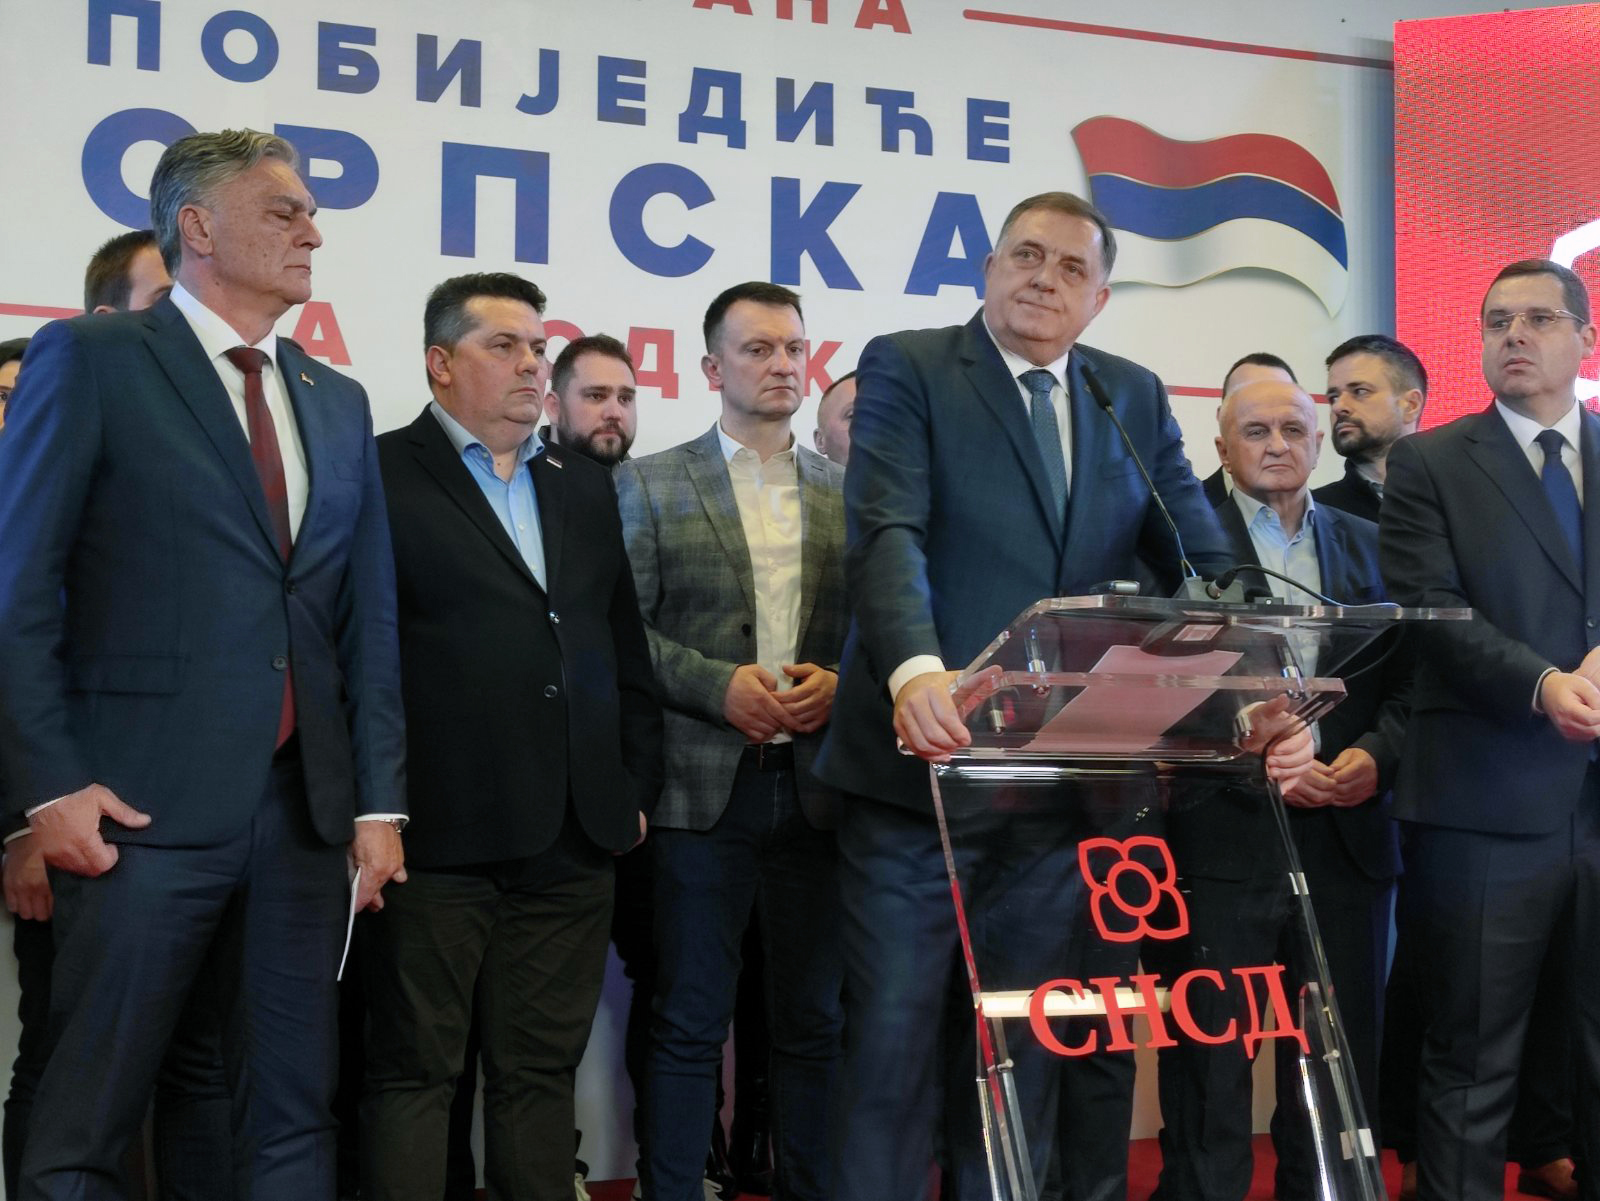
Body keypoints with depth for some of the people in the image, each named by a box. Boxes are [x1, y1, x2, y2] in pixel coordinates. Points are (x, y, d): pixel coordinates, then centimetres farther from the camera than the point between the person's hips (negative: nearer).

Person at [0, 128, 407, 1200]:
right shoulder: (91, 360, -1)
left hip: (306, 813, 5)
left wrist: (379, 801, 7)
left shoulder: (339, 404, 16)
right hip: (146, 805, -5)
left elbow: (370, 617, 14)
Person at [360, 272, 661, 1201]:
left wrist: (638, 788, 12)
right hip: (439, 835, -5)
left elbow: (626, 647, 18)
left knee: (543, 1072, 11)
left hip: (575, 837, 5)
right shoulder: (382, 475, -1)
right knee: (414, 1072, 2)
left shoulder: (585, 486, 17)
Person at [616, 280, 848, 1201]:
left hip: (819, 782, 3)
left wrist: (839, 682, -8)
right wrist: (720, 685, -13)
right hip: (705, 785, -2)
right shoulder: (651, 486, 5)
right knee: (691, 1021, 3)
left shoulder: (850, 494, 12)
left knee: (815, 1020, 9)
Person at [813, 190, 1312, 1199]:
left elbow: (1207, 562, 4)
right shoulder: (907, 368, -1)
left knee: (1022, 1047, 13)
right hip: (921, 761, -4)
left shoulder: (1135, 398, 12)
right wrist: (917, 669, -34)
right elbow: (889, 534, -16)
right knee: (895, 1041, 1)